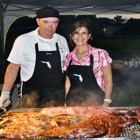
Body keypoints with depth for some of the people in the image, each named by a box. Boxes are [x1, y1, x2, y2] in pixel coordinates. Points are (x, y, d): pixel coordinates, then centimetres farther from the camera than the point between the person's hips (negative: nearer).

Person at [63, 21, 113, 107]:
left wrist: (106, 103, -12)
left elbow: (108, 81, -4)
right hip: (73, 104, 3)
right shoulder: (69, 57, 5)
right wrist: (67, 103, 8)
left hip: (95, 103, -3)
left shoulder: (101, 54, -6)